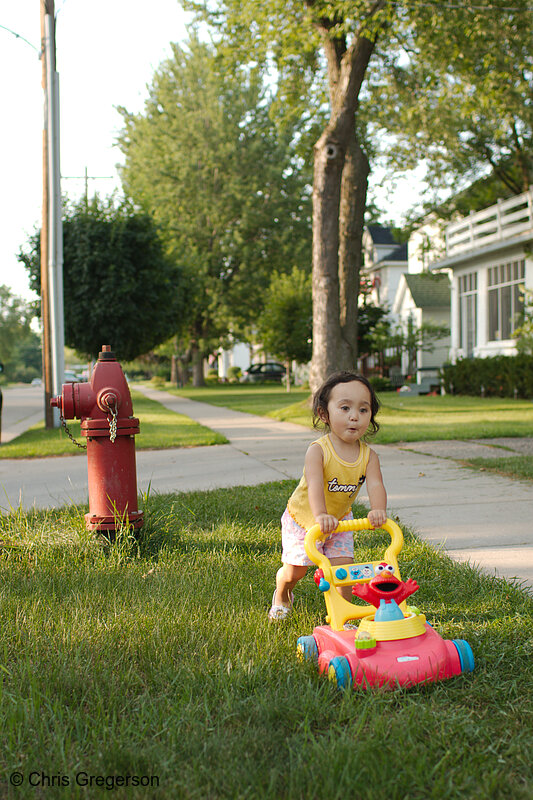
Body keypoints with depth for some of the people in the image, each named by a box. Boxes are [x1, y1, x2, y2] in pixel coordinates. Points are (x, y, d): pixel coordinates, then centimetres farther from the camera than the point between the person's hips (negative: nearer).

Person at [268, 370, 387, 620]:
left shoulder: (368, 455, -18)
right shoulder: (318, 450, -30)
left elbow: (375, 485, -32)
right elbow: (315, 484, -44)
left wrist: (378, 510, -54)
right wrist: (320, 515, -61)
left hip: (340, 520, 3)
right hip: (303, 518, -3)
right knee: (295, 570, 6)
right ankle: (281, 596, 41)